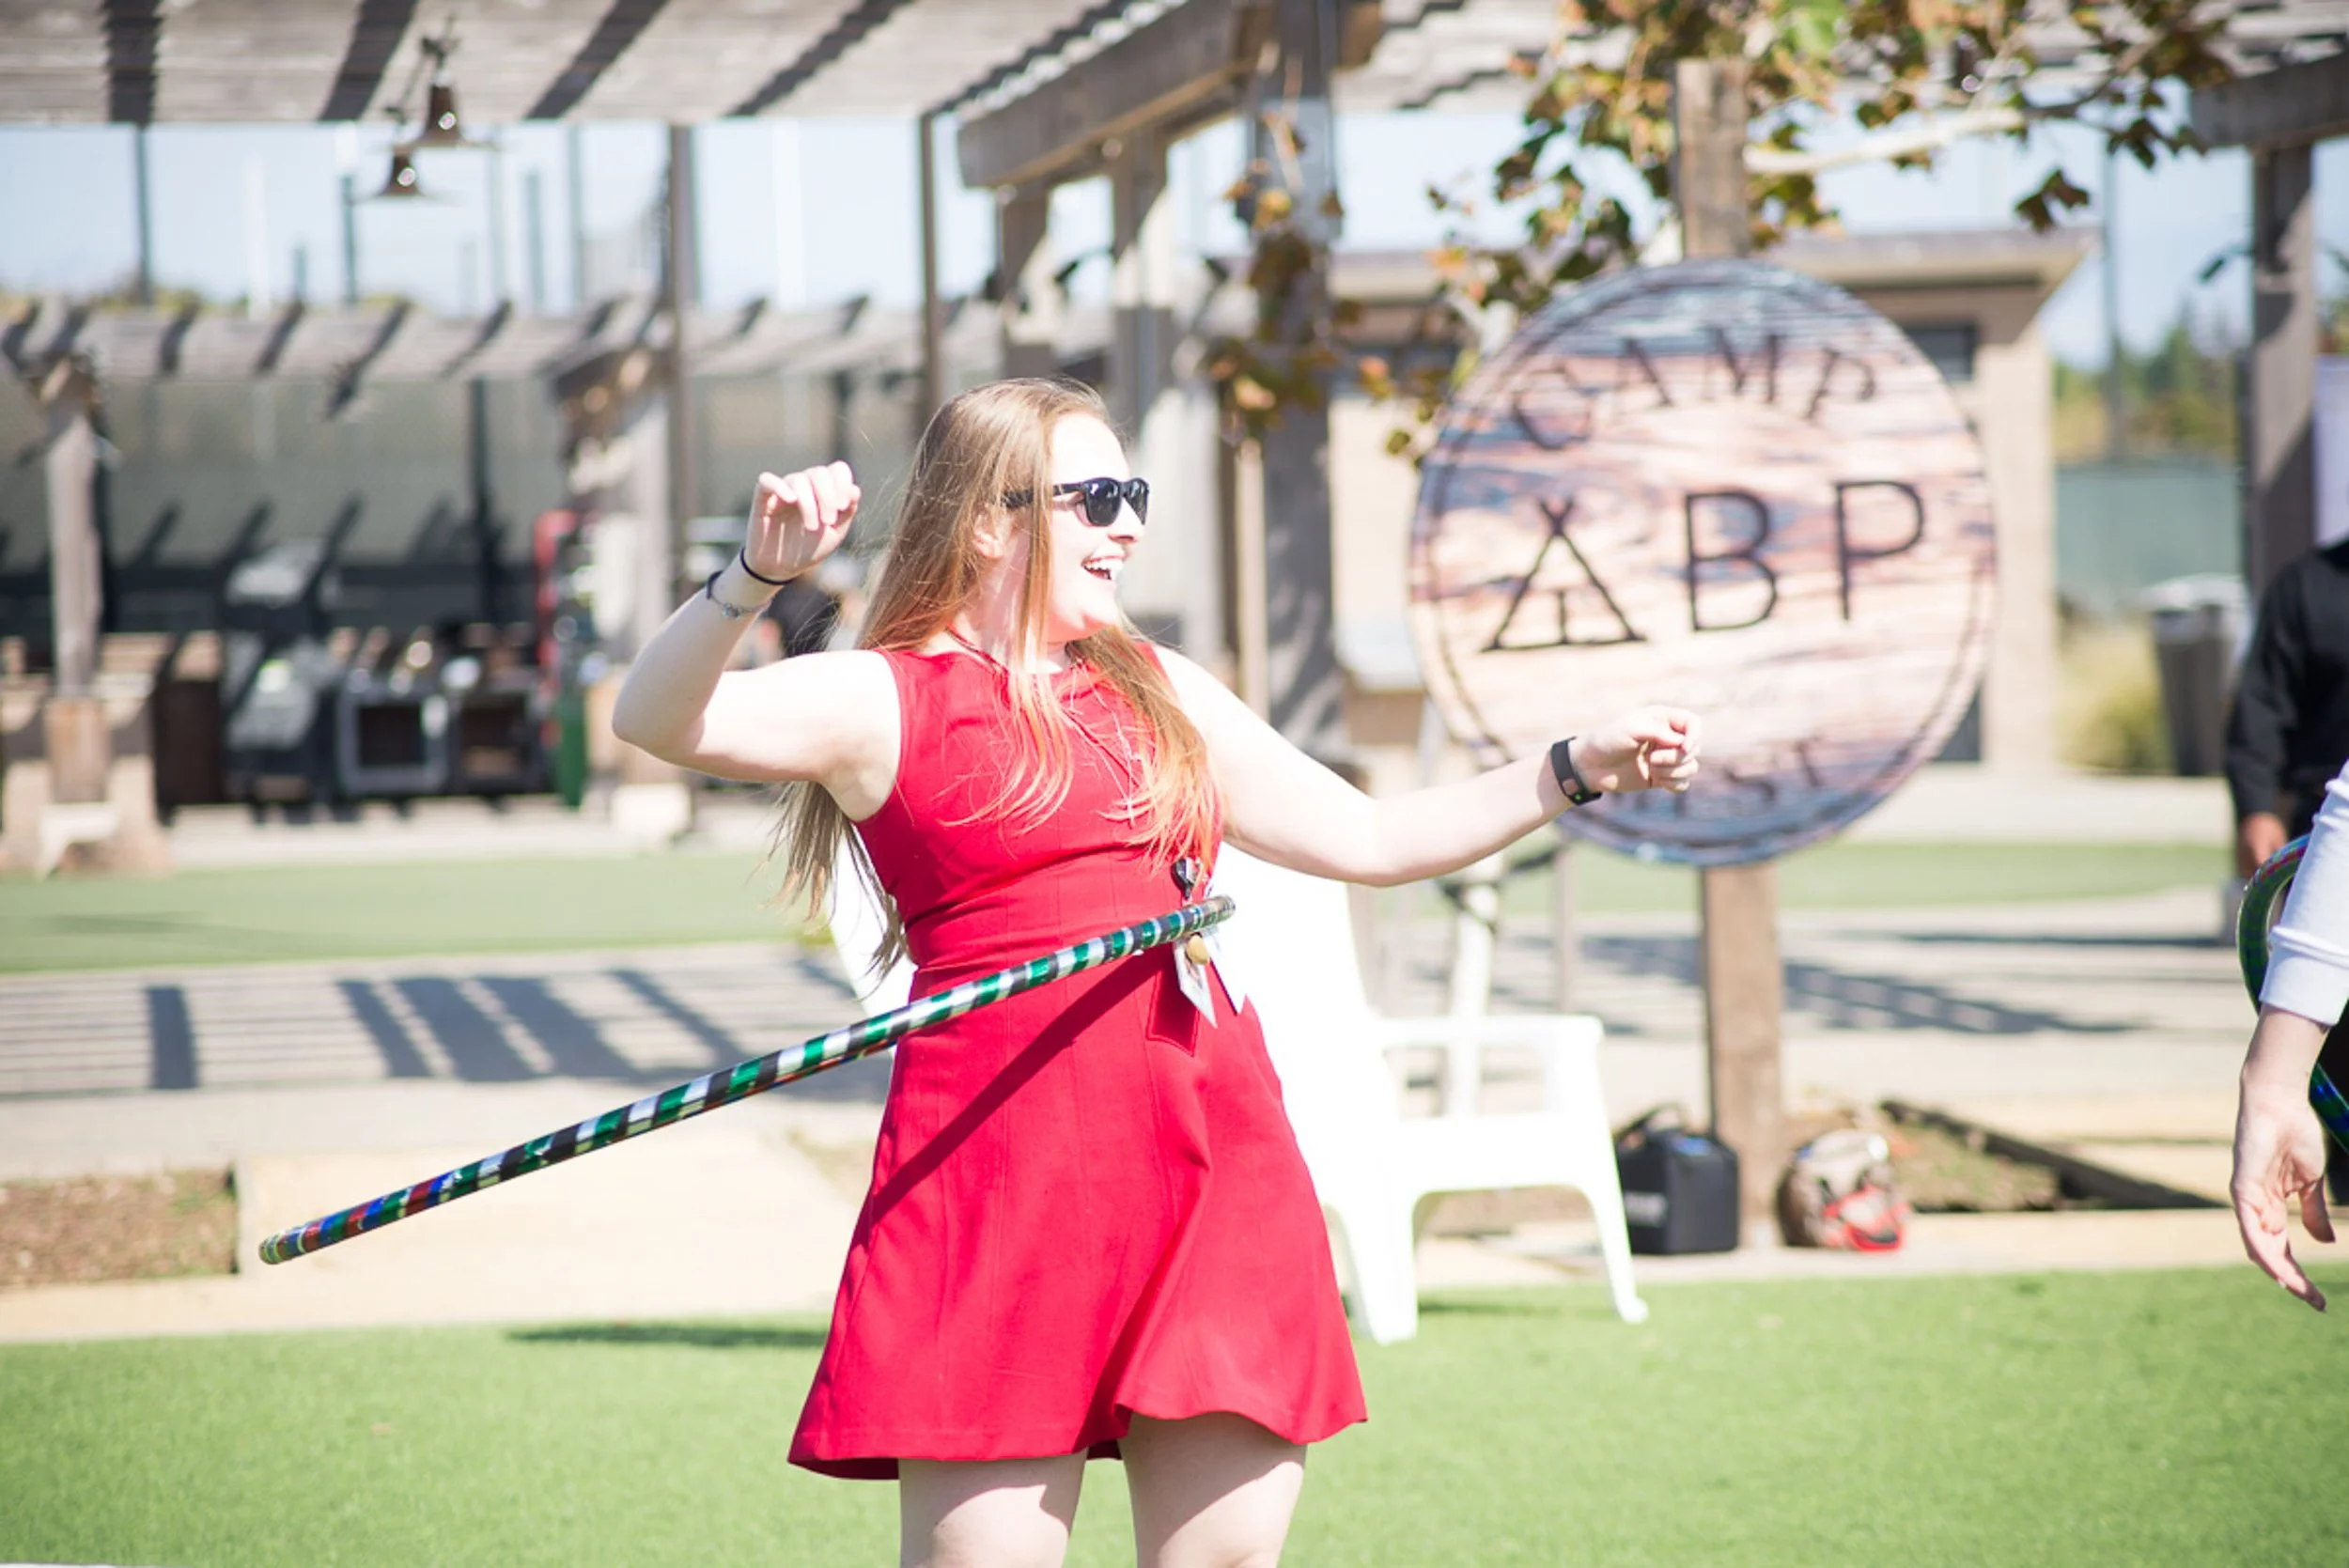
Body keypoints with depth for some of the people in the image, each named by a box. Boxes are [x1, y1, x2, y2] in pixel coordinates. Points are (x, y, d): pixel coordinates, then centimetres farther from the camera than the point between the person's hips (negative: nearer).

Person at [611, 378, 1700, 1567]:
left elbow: (1368, 841, 27)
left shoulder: (1161, 692, 21)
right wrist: (758, 575, -29)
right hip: (1005, 1159, -6)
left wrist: (1574, 772, 20)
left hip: (1212, 1158, 6)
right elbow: (654, 721, -13)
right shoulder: (886, 700, 2)